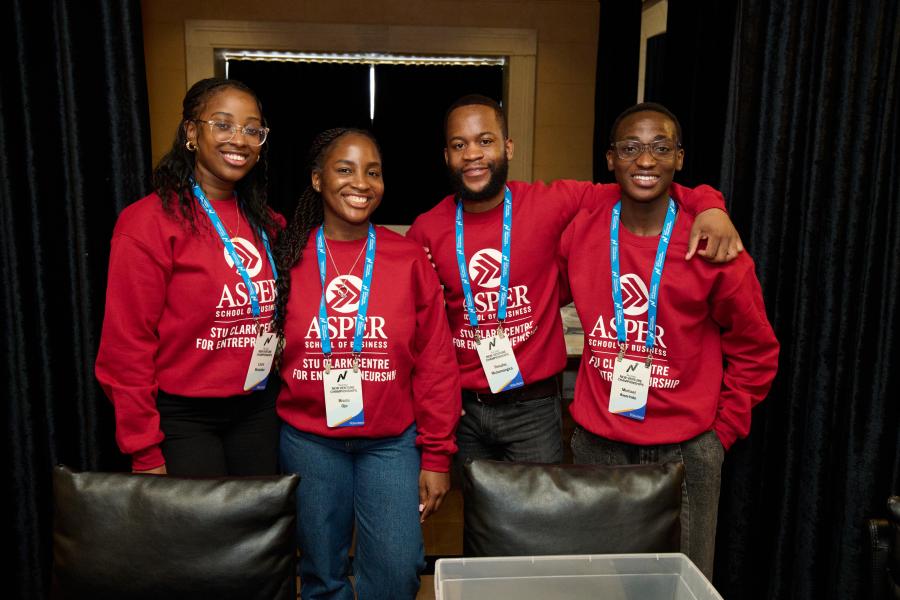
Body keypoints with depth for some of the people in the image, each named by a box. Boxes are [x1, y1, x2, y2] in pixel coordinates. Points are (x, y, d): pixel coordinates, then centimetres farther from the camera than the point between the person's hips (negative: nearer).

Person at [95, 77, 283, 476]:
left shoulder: (267, 225, 5)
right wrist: (145, 452, -13)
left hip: (258, 412, 6)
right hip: (183, 419, -5)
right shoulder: (149, 222, -13)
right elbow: (127, 347, -13)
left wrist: (284, 397, 6)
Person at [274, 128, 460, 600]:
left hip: (393, 442, 0)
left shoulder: (409, 259, -3)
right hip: (308, 441, 1)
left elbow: (436, 364, -2)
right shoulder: (290, 257, -2)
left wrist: (437, 454, -2)